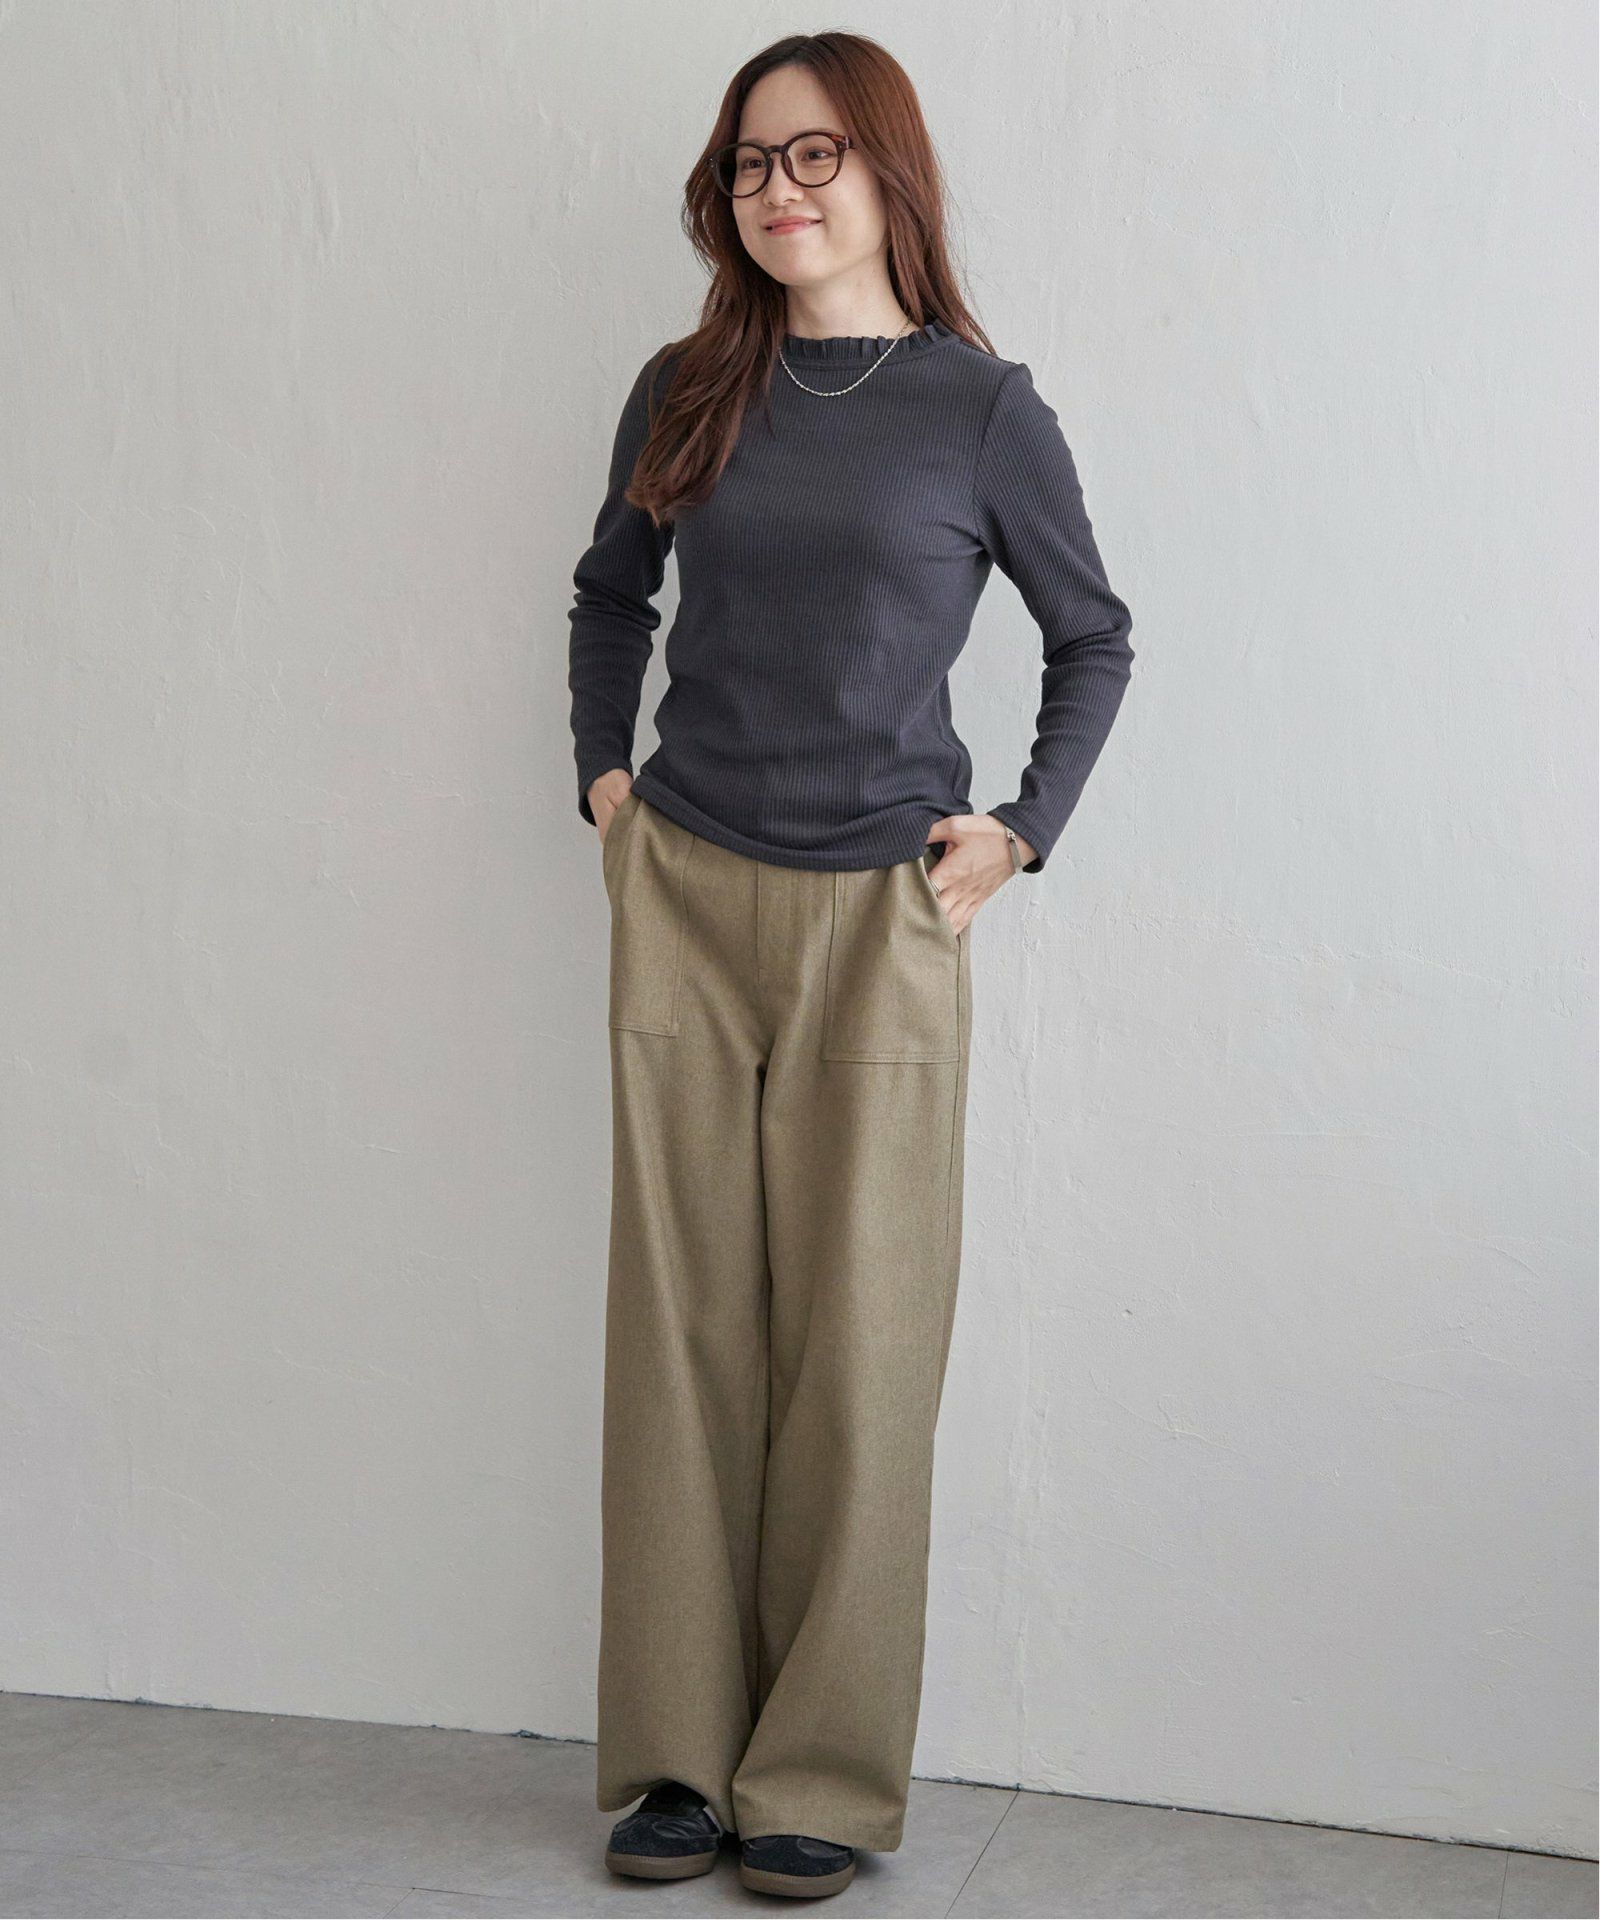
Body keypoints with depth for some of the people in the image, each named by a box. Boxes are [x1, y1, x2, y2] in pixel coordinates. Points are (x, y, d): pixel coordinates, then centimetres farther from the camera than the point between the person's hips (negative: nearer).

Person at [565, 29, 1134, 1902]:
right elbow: (609, 594, 23)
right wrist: (603, 771, 11)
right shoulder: (684, 392, 7)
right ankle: (680, 1753, 15)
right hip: (683, 899, 3)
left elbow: (1093, 640, 10)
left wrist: (1021, 828, 1)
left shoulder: (982, 408, -1)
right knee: (682, 1328, 5)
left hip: (878, 913, -2)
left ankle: (824, 1769, 12)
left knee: (858, 1341, 0)